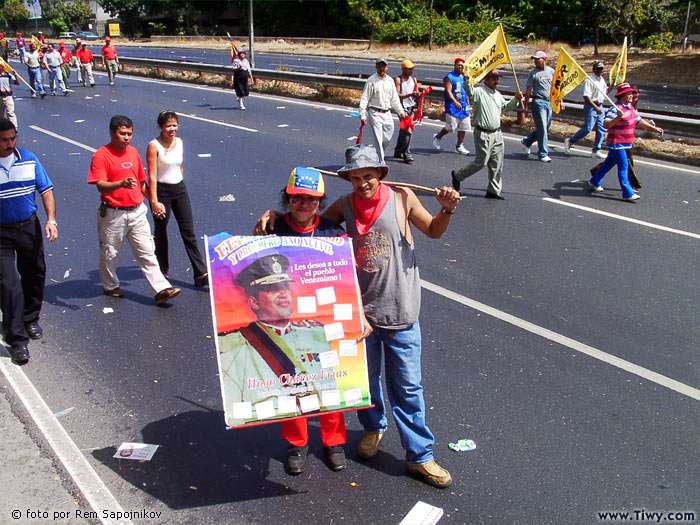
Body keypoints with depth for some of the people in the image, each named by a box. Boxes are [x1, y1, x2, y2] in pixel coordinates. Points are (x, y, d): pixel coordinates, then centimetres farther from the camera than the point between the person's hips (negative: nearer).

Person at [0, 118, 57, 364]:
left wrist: (51, 219, -9)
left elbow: (46, 190, 2)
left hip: (29, 227, 4)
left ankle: (30, 320, 40)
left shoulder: (28, 159, -2)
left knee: (34, 276, 16)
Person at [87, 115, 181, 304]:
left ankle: (162, 289, -3)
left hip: (137, 211, 4)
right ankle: (110, 286, 34)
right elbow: (100, 185, -20)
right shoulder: (101, 155, -10)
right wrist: (121, 184, -37)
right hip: (113, 214, -4)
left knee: (147, 252, 0)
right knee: (109, 253, 12)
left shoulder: (133, 152, 10)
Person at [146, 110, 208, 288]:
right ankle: (162, 270, 29)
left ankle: (201, 274, -1)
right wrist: (154, 201, -19)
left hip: (180, 189, 5)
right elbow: (152, 175, -15)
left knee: (189, 232, 1)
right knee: (161, 231, 11)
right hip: (161, 190, -5)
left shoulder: (179, 142, 5)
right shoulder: (154, 146, -12)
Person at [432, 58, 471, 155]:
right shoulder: (449, 77, -8)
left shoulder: (463, 77, 16)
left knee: (463, 127, 6)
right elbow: (448, 91, -19)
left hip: (464, 106, 7)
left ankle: (459, 146, 17)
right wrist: (455, 102, -32)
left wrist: (468, 103, 22)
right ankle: (438, 137, 18)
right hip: (452, 106, -7)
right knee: (451, 127, -8)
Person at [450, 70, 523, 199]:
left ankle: (493, 190, 17)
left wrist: (515, 99, 17)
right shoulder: (479, 92, -10)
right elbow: (469, 91, -32)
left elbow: (505, 107, 31)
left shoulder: (497, 95, 16)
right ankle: (458, 175, 16)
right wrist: (467, 80, -51)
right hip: (483, 134, -8)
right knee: (481, 161, -6)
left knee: (497, 164, 7)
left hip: (497, 134, 8)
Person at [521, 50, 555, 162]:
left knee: (545, 128, 11)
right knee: (542, 128, -7)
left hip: (549, 102, 5)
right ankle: (543, 153, 0)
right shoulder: (533, 73, -2)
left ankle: (526, 141, 29)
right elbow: (528, 90, -2)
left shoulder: (551, 71, 10)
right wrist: (526, 106, -5)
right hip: (538, 102, -5)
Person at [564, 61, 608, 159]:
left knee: (601, 129, 4)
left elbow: (605, 93, 25)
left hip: (600, 107, 8)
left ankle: (596, 150, 11)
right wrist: (595, 107, -24)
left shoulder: (603, 80, 15)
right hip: (591, 106, -8)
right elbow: (586, 96, -19)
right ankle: (569, 141, 6)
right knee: (587, 128, -12)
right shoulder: (589, 80, -12)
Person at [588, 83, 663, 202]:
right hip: (616, 143, -9)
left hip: (625, 143, 9)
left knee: (609, 163, 19)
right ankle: (628, 193, -4)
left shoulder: (631, 107, 10)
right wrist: (618, 117, -45)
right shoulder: (615, 109, -19)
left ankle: (594, 182, 34)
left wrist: (655, 128, 17)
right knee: (623, 167, -8)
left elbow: (639, 121, 20)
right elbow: (606, 125, -30)